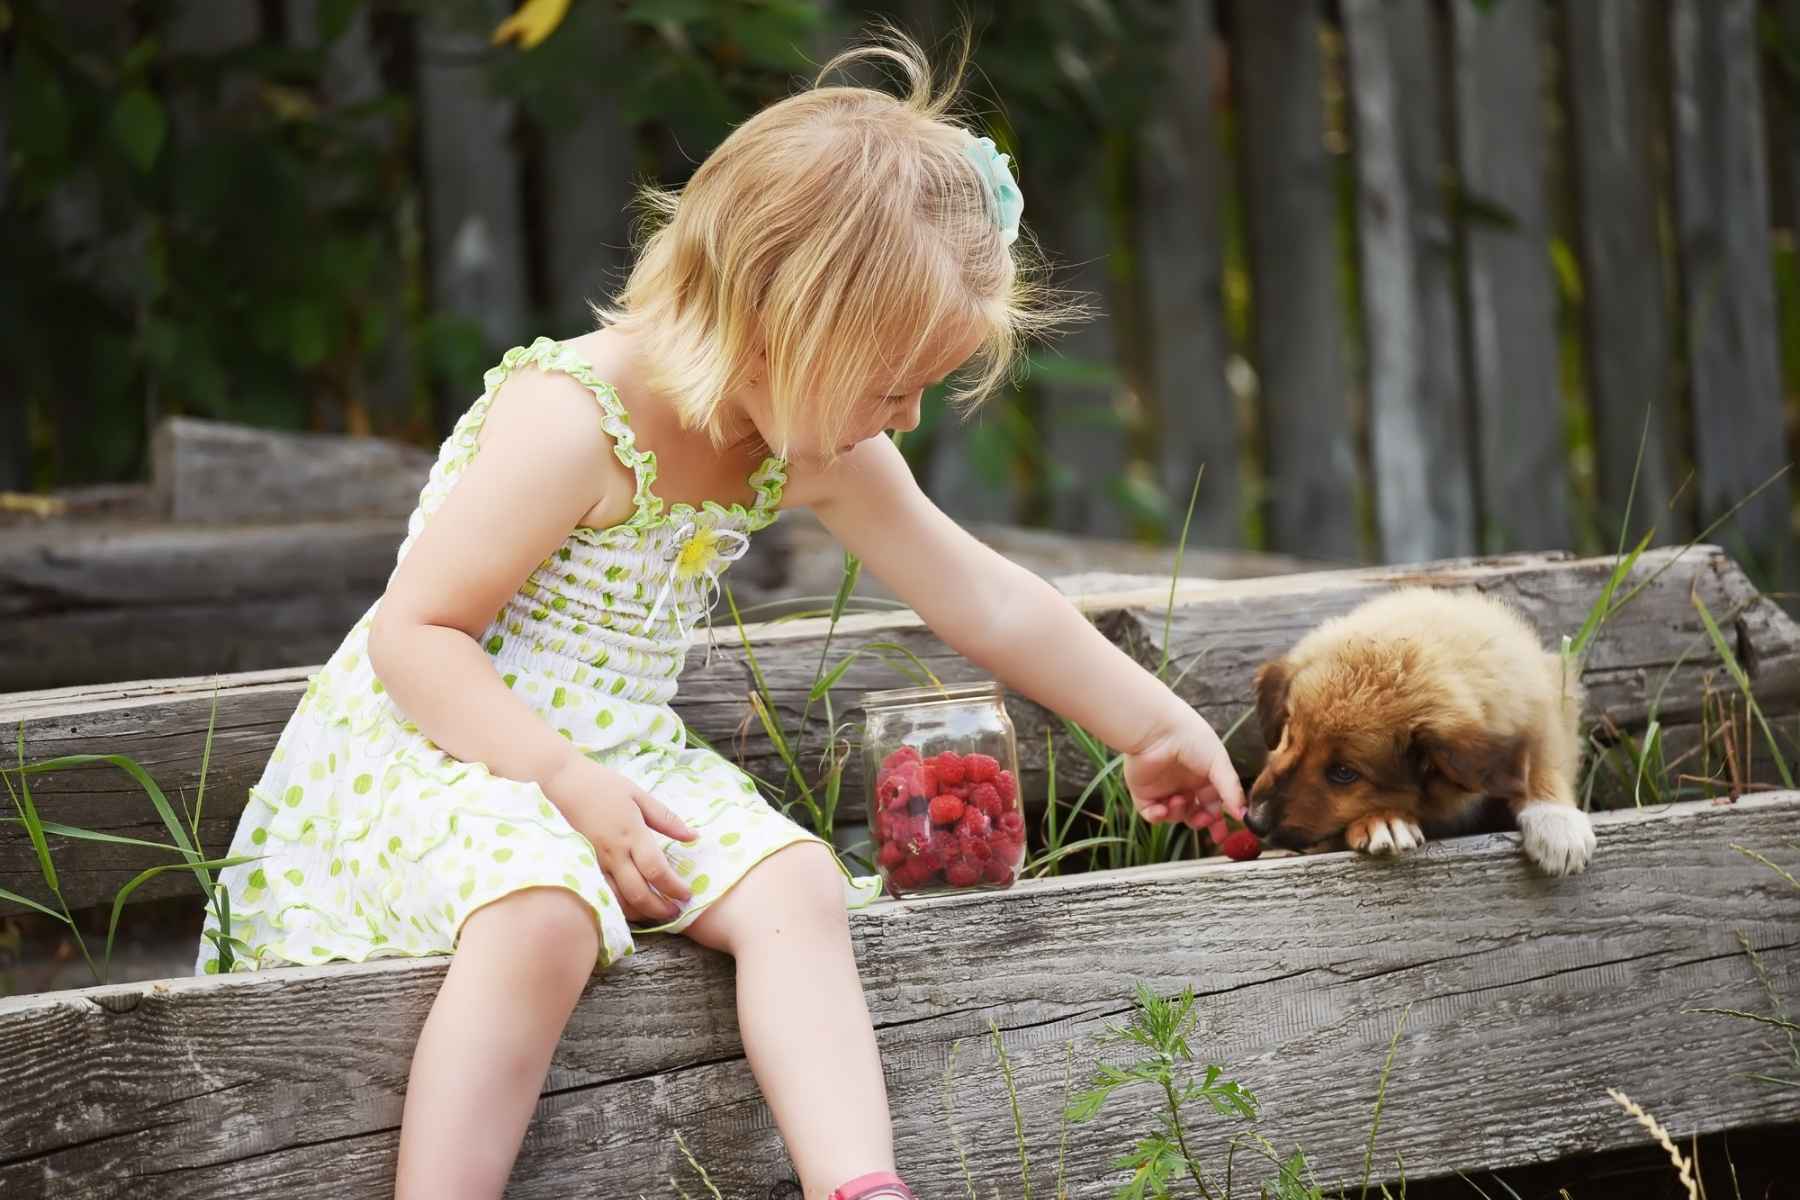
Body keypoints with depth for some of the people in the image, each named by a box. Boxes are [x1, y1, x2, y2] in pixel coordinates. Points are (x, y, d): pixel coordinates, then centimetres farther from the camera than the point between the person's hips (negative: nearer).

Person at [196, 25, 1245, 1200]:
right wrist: (569, 786, -28)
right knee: (541, 916, -37)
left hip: (620, 757, 7)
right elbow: (415, 634, -20)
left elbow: (988, 601, 14)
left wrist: (1158, 728, 20)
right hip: (434, 746, -7)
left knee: (795, 883, -20)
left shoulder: (819, 455, 2)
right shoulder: (572, 422, -22)